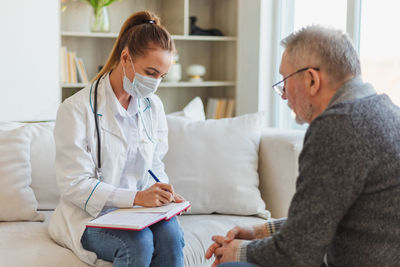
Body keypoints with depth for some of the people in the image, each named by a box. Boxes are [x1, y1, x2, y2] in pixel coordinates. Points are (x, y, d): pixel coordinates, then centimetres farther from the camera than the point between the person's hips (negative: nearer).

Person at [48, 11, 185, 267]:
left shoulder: (153, 106, 8)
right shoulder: (76, 109, -11)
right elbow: (75, 185, -15)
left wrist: (165, 194, -7)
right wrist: (136, 197, -25)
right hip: (90, 214, -4)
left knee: (171, 235, -29)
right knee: (138, 242, -34)